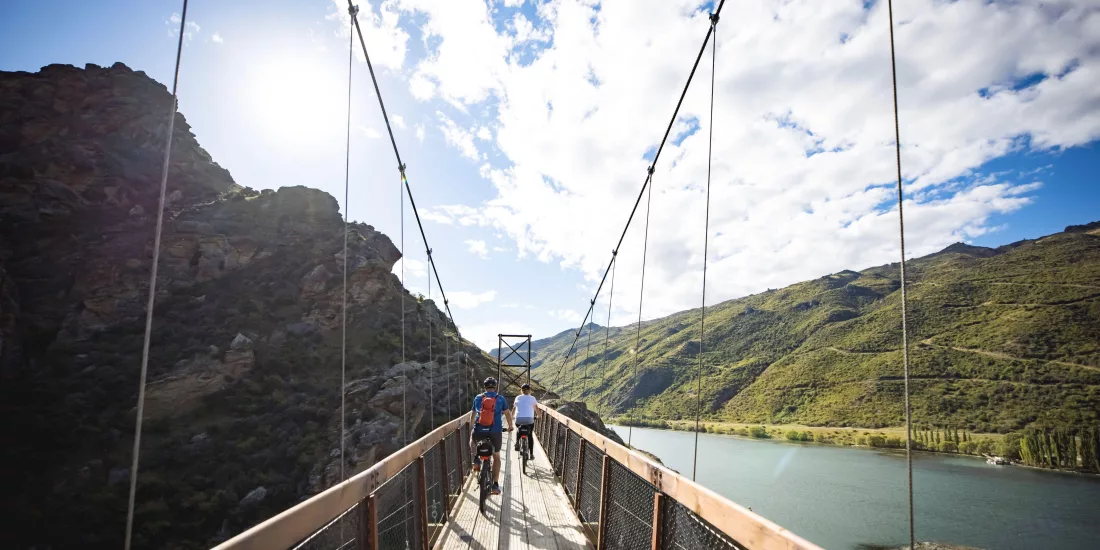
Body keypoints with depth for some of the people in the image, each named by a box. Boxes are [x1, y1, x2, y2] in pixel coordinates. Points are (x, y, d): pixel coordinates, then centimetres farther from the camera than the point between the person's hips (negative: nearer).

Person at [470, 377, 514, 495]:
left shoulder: (478, 398, 8)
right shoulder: (500, 399, 4)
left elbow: (473, 414, 19)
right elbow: (508, 413, 11)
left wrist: (471, 428, 35)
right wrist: (511, 426, 29)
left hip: (479, 431, 1)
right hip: (495, 432, -1)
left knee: (472, 439, 36)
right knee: (496, 457, 17)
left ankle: (476, 460, 16)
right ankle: (495, 485, 14)